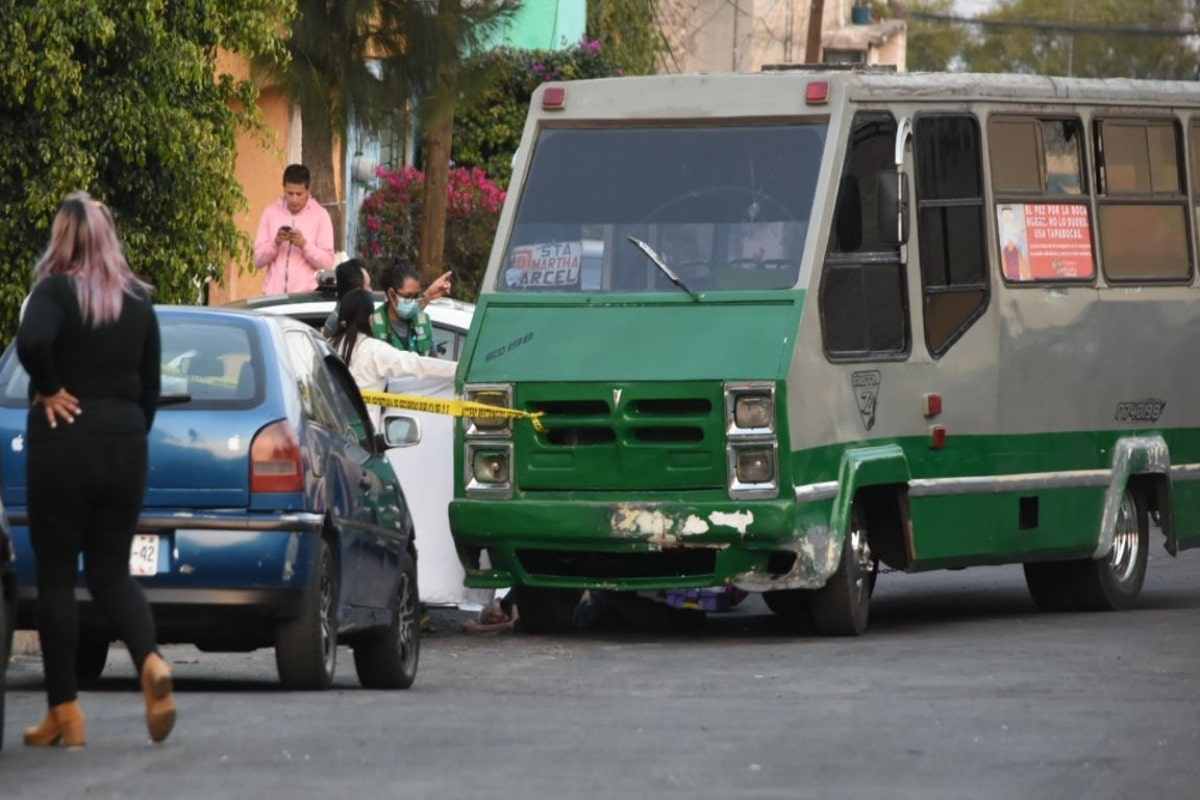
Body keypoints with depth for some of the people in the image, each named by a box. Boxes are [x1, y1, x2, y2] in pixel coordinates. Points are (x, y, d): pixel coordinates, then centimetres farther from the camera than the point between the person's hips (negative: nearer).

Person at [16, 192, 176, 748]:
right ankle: (150, 662, -16)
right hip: (125, 443, 5)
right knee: (110, 571, 12)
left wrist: (47, 389, -13)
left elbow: (31, 342, -29)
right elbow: (151, 387, 12)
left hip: (62, 444, -5)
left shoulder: (57, 291, -9)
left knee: (55, 576, 5)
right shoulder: (138, 302, 8)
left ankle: (63, 712, 5)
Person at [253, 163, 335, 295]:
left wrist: (304, 244, -17)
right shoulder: (271, 212, 8)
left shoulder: (320, 215, 2)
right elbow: (258, 261, 6)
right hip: (273, 294, 2)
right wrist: (275, 243, -11)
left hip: (306, 295, -2)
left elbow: (327, 262, -3)